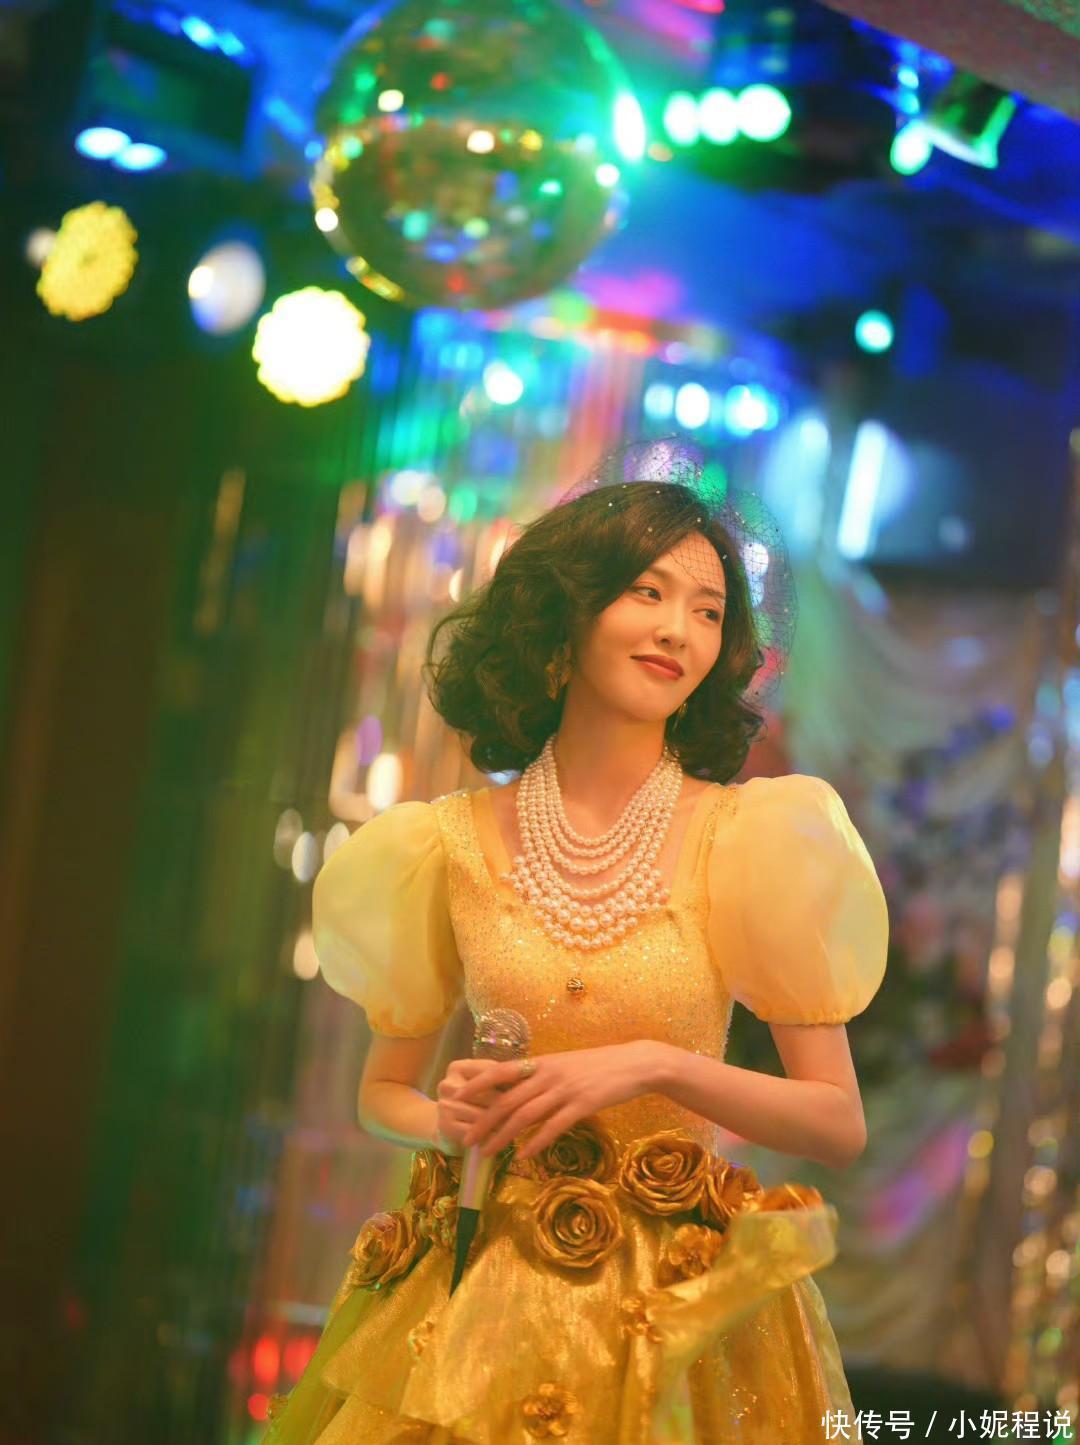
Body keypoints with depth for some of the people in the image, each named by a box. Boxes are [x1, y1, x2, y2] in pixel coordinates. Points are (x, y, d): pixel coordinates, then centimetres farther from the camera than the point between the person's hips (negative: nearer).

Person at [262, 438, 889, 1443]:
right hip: (480, 1287, 2)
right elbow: (383, 1091, 12)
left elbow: (841, 1127, -6)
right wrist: (447, 1122, -9)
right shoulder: (455, 843, 0)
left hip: (684, 1302, -1)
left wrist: (660, 1067, -18)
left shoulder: (748, 836, -5)